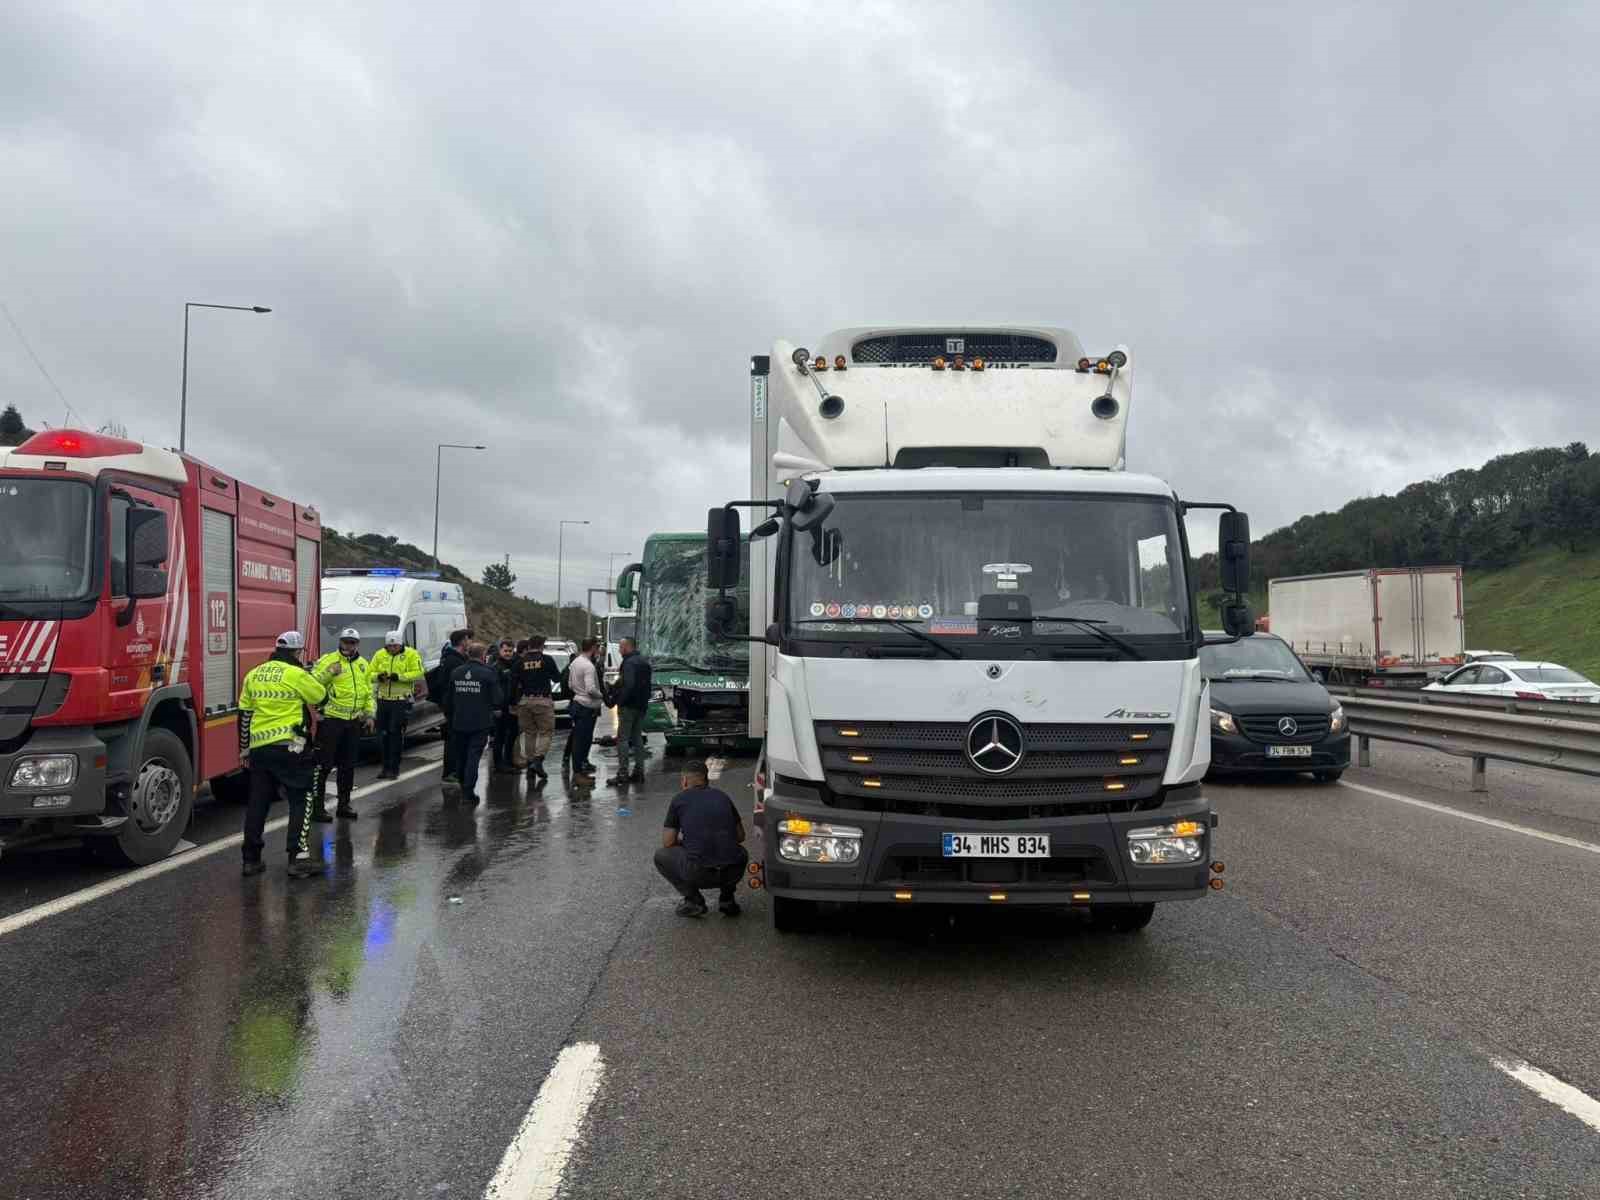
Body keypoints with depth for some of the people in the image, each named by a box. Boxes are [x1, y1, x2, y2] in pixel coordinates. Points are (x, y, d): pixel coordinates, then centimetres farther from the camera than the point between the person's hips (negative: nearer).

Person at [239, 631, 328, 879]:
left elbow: (244, 714, 15)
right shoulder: (297, 674, -9)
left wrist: (244, 748, 22)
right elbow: (321, 696, 3)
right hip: (288, 747, -6)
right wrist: (311, 676, 19)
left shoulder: (253, 675, 11)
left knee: (257, 802, 13)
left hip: (259, 747, 6)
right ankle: (298, 858, -5)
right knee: (301, 800, 1)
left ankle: (251, 859, 18)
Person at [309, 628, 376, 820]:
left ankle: (344, 805, 23)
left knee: (348, 765, 13)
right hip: (331, 719, -6)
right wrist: (328, 673, -30)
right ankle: (317, 807, 3)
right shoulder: (328, 660, -5)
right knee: (323, 764, -3)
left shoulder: (364, 665, 13)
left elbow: (369, 693, 19)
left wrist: (370, 715, 12)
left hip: (354, 722, 6)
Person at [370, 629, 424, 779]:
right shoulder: (380, 655, 8)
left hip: (401, 701, -5)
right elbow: (370, 674, 7)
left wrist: (399, 676, -24)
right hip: (383, 700, 5)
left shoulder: (411, 654, -4)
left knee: (396, 734, -3)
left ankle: (394, 768, 4)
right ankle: (386, 767, 20)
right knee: (383, 734, 10)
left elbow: (418, 673, -13)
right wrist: (378, 676, -15)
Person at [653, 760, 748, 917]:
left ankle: (693, 900, 9)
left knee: (661, 856, 23)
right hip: (733, 873, 4)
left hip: (699, 873, -3)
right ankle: (727, 899, 18)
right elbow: (740, 836, 24)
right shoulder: (723, 796, 18)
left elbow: (667, 843, 9)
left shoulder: (679, 800, 8)